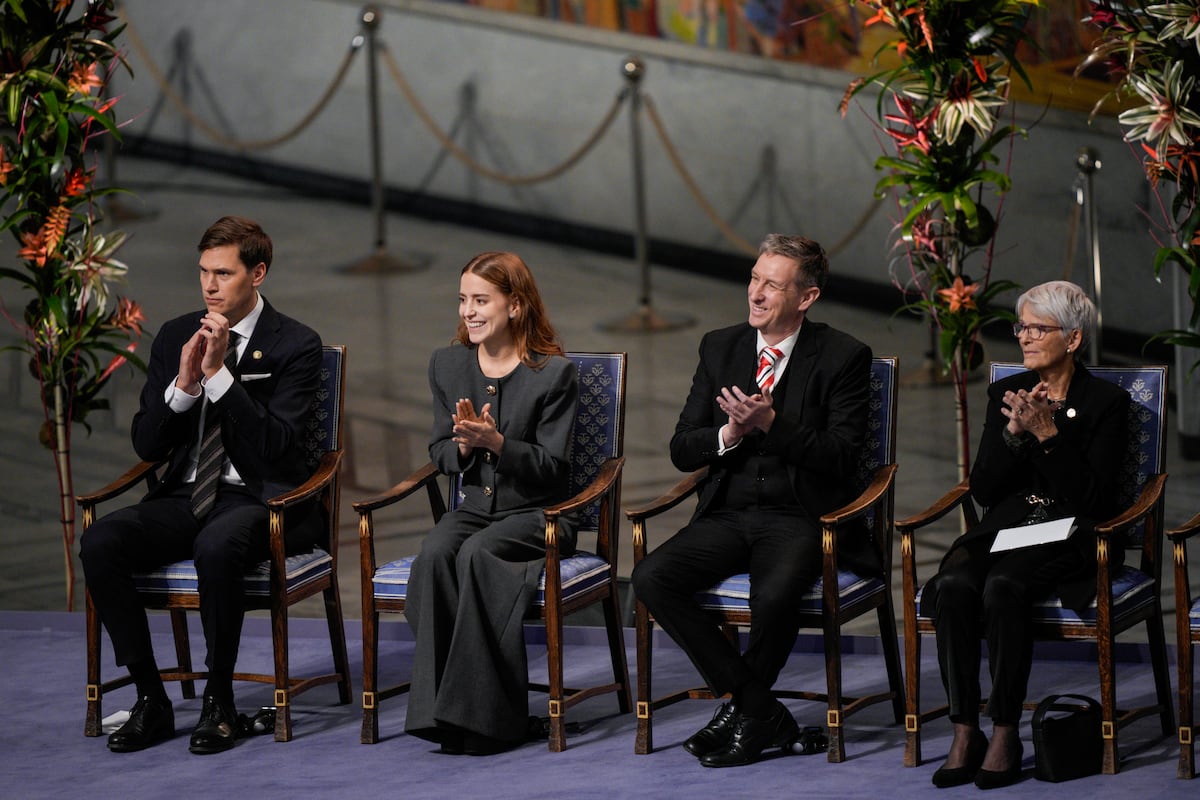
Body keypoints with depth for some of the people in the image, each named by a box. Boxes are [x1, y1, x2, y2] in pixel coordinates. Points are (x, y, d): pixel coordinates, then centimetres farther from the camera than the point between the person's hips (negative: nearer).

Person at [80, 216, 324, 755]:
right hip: (185, 497, 5)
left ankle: (219, 701, -22)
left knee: (217, 546, -39)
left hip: (257, 499, -5)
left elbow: (272, 445, -14)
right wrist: (184, 384, -9)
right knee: (99, 543, -24)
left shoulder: (296, 345, -3)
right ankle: (150, 700, -15)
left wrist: (219, 372, -20)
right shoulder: (175, 337, 11)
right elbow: (146, 445, 8)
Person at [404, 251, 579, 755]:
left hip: (537, 512, -4)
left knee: (476, 554, -34)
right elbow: (440, 454, 12)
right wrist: (462, 445, -12)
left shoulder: (554, 372, -6)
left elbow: (552, 466, -7)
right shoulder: (447, 365, 9)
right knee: (434, 554, -30)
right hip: (474, 506, 4)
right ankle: (437, 707, -32)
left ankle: (484, 712, -31)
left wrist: (497, 441, -23)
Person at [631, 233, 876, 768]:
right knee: (651, 578, -21)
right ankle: (761, 711, -14)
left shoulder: (843, 357, -3)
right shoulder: (720, 347, 10)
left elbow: (841, 457, -11)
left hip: (800, 518, -5)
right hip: (728, 516, 5)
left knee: (773, 594, -36)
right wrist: (730, 433, -13)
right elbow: (681, 451, 9)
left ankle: (744, 712, -7)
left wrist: (770, 423, -23)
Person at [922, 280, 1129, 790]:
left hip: (1068, 536, -4)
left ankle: (1005, 733, -29)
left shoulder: (1107, 402, 1)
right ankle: (964, 732, -26)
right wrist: (1013, 433, -8)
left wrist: (1047, 433, -16)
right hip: (1004, 529, 4)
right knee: (952, 586, -30)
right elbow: (982, 490, 7)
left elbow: (1090, 496, -8)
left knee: (1003, 586, -36)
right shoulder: (1005, 394, 14)